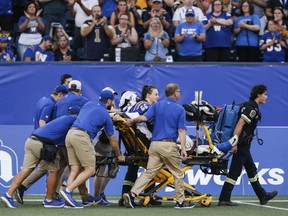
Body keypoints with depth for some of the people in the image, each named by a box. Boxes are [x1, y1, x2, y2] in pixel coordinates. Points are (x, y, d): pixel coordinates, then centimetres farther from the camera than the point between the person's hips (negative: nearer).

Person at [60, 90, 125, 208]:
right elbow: (112, 140, 16)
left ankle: (68, 196, -7)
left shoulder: (89, 104, 21)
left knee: (75, 169, 6)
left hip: (70, 133, 7)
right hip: (82, 136, -7)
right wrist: (119, 155, 30)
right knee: (90, 170, -4)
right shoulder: (105, 115, 8)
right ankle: (68, 190, -17)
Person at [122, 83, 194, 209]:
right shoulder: (180, 109, 0)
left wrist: (131, 121, 14)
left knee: (149, 172, 3)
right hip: (169, 145, -4)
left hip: (155, 144, 4)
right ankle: (180, 201, 13)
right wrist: (183, 148, -8)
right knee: (178, 173, 9)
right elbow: (181, 130, -6)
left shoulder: (157, 105, 8)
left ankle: (132, 194, -13)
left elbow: (144, 118, -4)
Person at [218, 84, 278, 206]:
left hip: (244, 145, 11)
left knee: (251, 170, 18)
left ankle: (262, 196, 28)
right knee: (235, 172, -7)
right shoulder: (252, 108, -15)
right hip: (242, 144, -11)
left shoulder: (251, 107, 15)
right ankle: (224, 200, -6)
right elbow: (240, 125, -23)